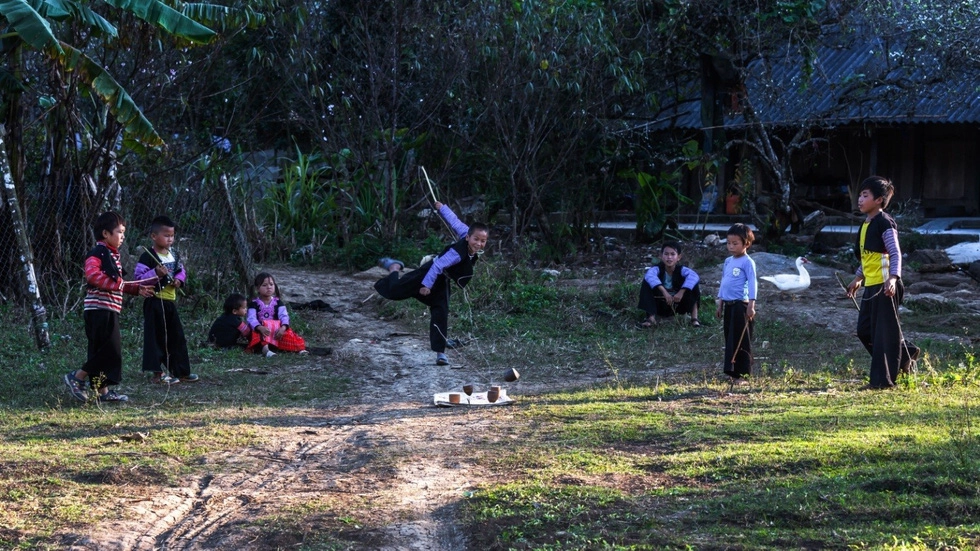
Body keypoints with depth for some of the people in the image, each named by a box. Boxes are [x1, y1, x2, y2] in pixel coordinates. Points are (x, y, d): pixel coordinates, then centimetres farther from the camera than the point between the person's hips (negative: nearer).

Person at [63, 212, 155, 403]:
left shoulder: (112, 255, 22)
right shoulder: (98, 253, -10)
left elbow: (119, 285, 30)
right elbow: (92, 275, -27)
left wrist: (137, 289, 21)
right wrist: (116, 283, -27)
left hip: (109, 311, 10)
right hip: (99, 310, -10)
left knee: (105, 351, 10)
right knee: (110, 350, -12)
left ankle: (103, 391, 14)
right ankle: (76, 378, -6)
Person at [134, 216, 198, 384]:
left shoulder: (173, 255, 11)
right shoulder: (148, 256, -12)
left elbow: (181, 271, 22)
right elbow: (139, 277, -17)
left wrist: (179, 280, 1)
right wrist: (156, 273, -30)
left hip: (170, 301, 8)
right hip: (155, 302, -8)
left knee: (177, 337, 11)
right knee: (156, 337, -2)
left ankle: (181, 371, 20)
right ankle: (157, 374, 4)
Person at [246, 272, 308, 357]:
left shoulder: (278, 302, 9)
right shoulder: (254, 303, 1)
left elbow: (284, 316, -6)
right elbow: (251, 318, -14)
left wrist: (283, 327, -29)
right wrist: (260, 328, -36)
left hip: (277, 330, 4)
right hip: (260, 330, -4)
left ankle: (300, 348, -42)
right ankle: (265, 349, -65)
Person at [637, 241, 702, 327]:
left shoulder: (681, 270, -16)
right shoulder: (657, 269, -19)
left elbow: (694, 276, -38)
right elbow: (650, 276, -43)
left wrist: (681, 292, -49)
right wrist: (664, 291, -54)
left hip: (678, 304, 0)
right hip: (660, 305, 0)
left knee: (693, 284, -22)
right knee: (647, 282, -25)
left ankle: (694, 318, -20)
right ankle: (651, 318, -25)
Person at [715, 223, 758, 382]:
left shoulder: (747, 262, -9)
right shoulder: (728, 261, 14)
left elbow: (752, 283, -14)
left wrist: (751, 305, -21)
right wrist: (720, 304, 20)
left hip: (741, 305, -8)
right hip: (728, 305, 8)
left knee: (741, 341, -4)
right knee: (730, 340, 10)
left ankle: (741, 374, -1)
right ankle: (731, 371, 15)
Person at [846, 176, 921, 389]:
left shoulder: (884, 223, -11)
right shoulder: (866, 223, 16)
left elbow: (895, 253, -18)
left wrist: (892, 278, -30)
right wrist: (858, 279, 29)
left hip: (884, 285, -10)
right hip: (871, 285, 10)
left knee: (884, 331, -4)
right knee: (864, 330, 12)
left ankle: (883, 379, -1)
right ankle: (905, 352, 25)